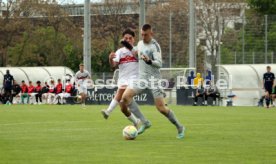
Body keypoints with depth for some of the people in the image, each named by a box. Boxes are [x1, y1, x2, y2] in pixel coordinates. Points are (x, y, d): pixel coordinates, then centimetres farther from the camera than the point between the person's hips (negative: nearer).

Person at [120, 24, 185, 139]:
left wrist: (149, 61, -39)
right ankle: (144, 123, -4)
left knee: (161, 108, -11)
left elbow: (159, 63, -24)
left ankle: (179, 127, 10)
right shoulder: (140, 44, 10)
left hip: (153, 79, -7)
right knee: (125, 97, -12)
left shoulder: (155, 46, -13)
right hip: (141, 78, 7)